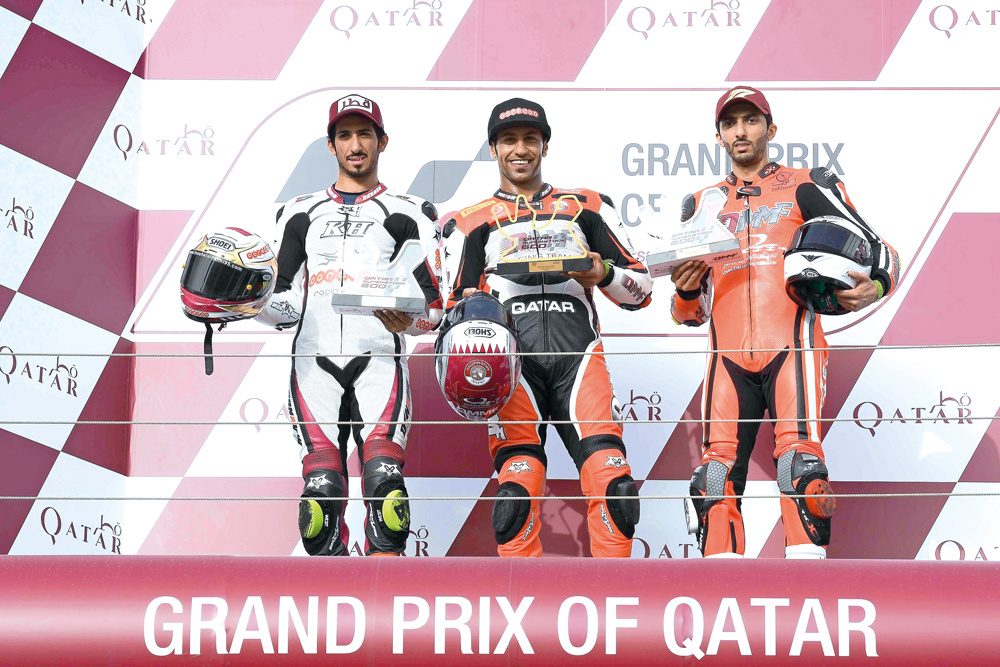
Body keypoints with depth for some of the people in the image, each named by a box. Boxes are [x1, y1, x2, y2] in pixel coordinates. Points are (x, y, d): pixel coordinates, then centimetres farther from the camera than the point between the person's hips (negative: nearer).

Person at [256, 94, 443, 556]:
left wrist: (408, 320, -15)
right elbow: (282, 304, 19)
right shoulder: (300, 214, 22)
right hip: (314, 359, 2)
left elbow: (434, 302, 7)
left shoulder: (407, 214, 15)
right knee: (322, 486, -14)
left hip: (379, 358, -2)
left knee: (384, 479, -21)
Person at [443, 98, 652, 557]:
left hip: (577, 352, 0)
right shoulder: (472, 224, 22)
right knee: (517, 492, -16)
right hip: (511, 359, 0)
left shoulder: (586, 208, 23)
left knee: (611, 482, -17)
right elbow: (455, 309, 19)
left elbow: (640, 287, 18)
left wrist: (604, 275, -3)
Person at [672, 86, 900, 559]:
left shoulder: (806, 188, 13)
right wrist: (686, 290, 1)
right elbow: (693, 314, 24)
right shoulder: (703, 205, 23)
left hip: (791, 346, -3)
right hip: (728, 355, 3)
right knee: (719, 469, -8)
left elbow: (876, 250, 8)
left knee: (798, 459, -18)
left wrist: (874, 286, -14)